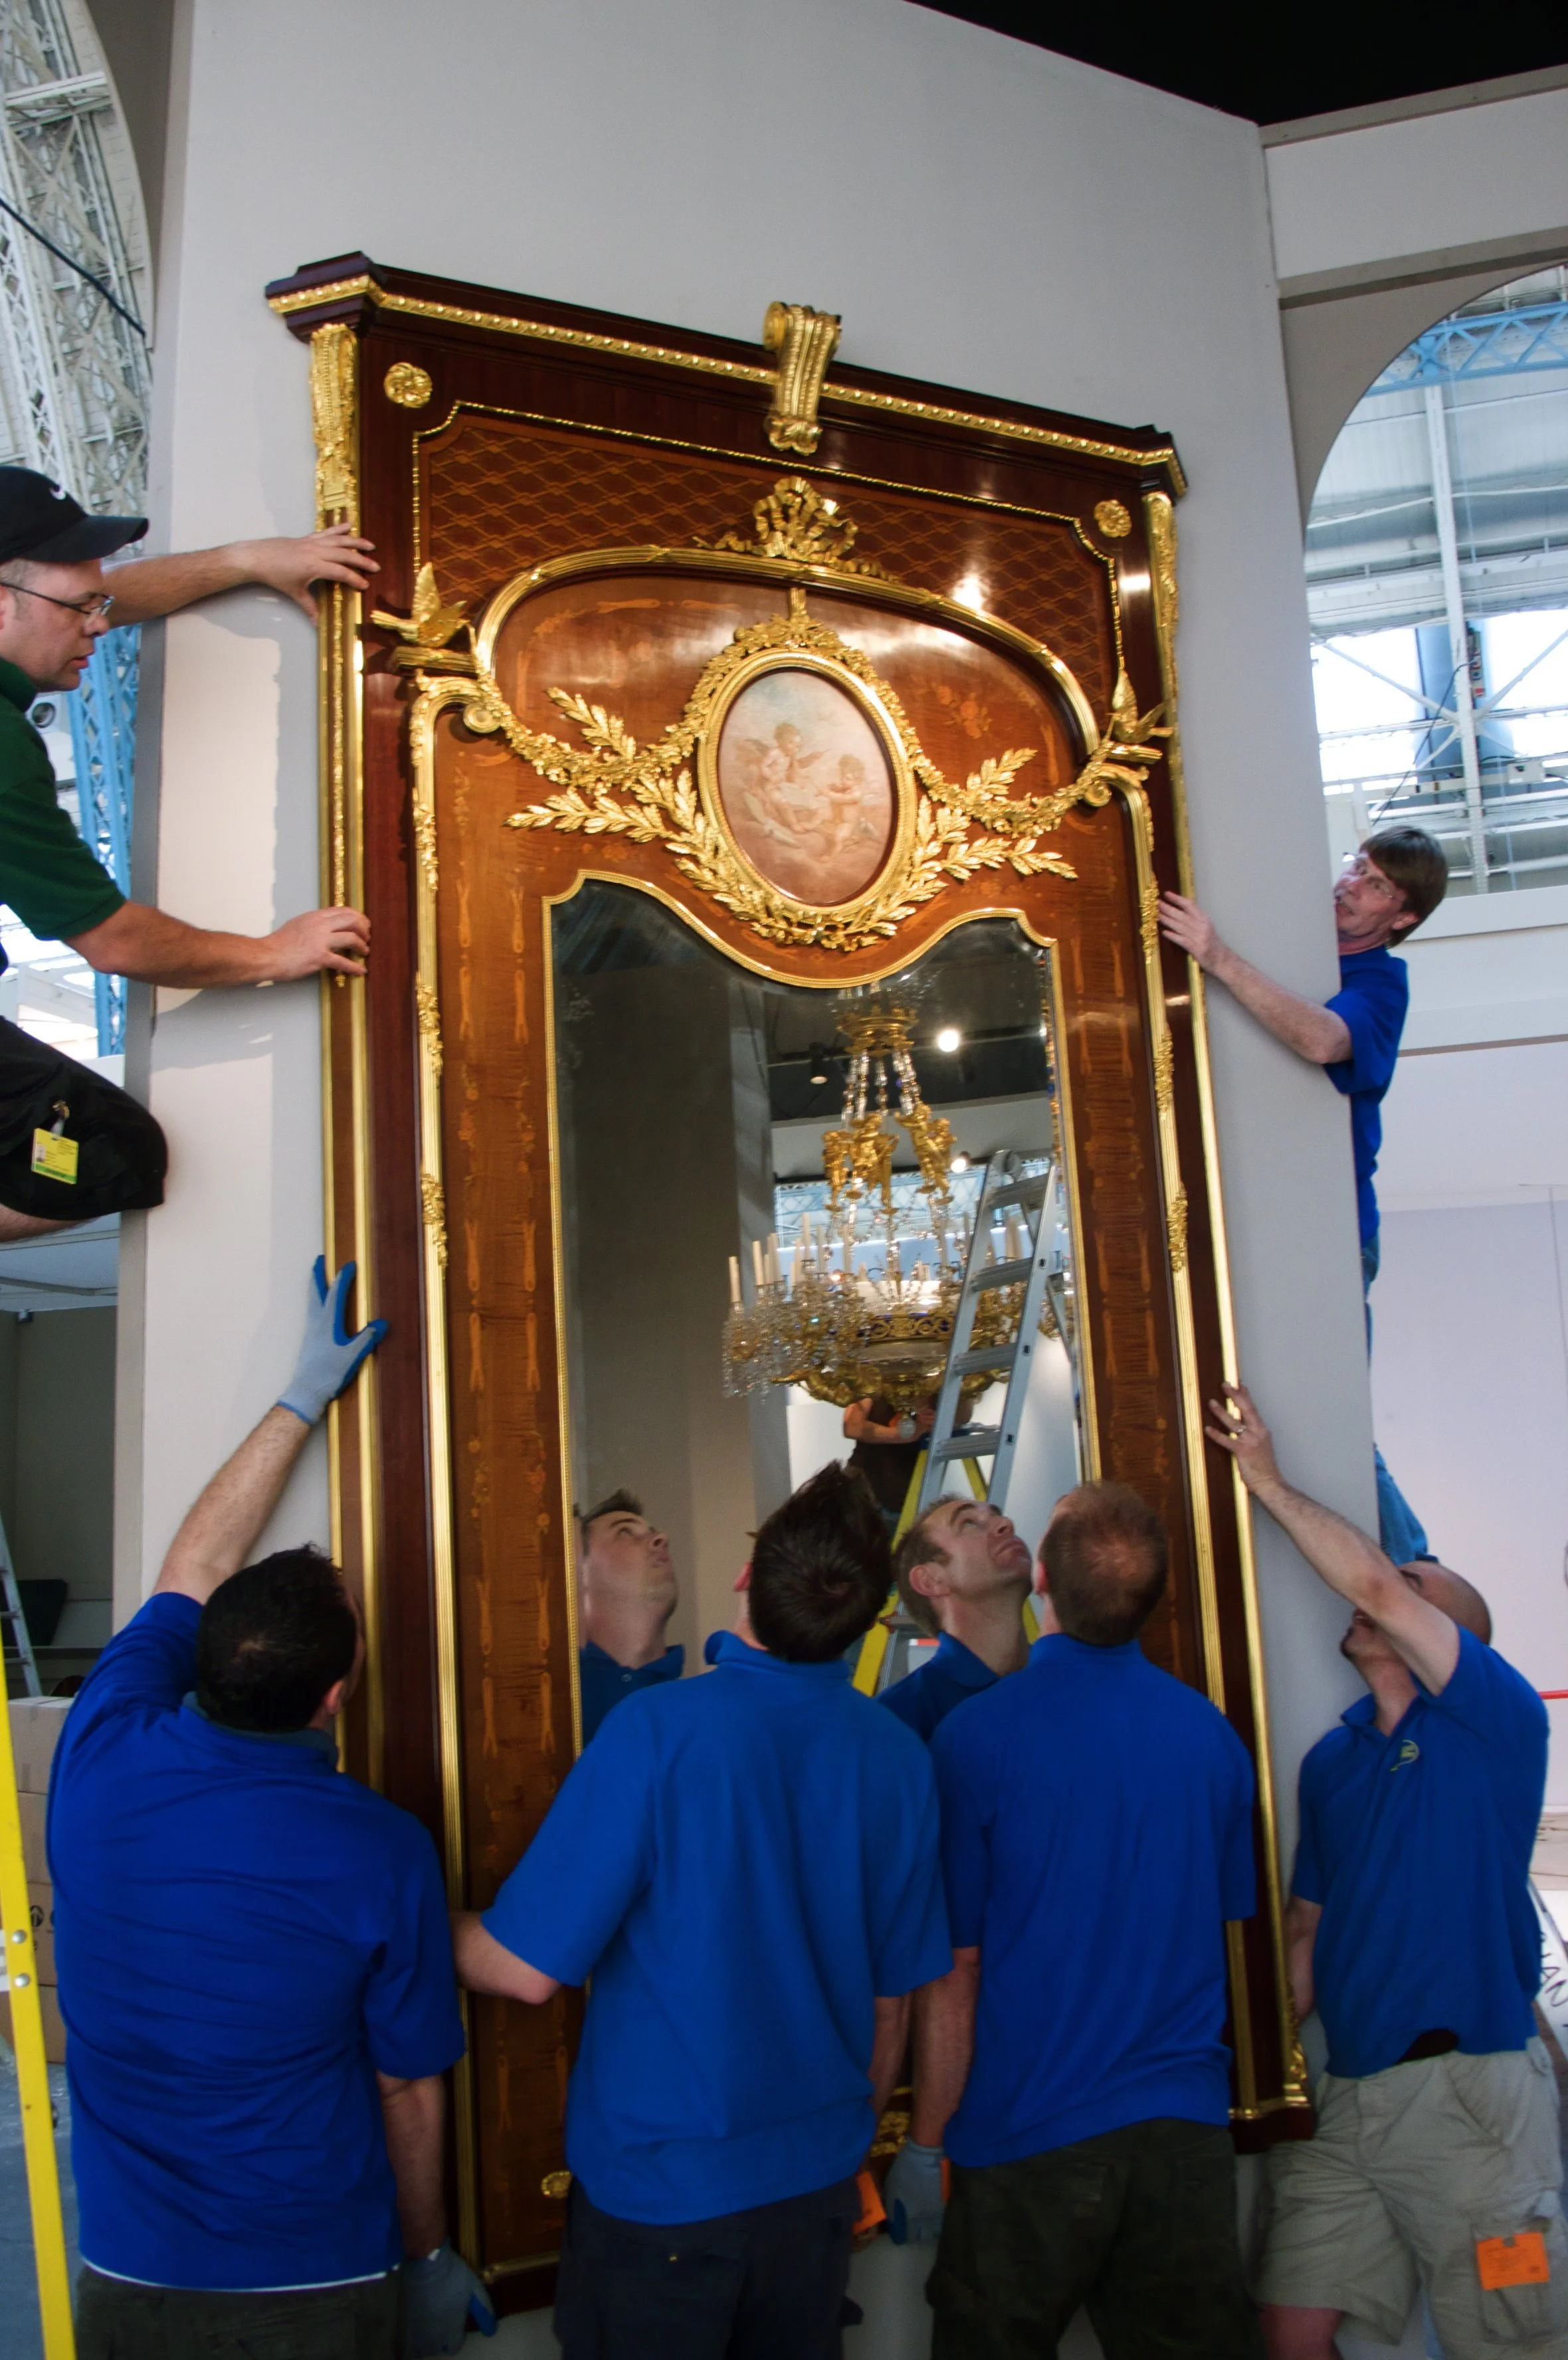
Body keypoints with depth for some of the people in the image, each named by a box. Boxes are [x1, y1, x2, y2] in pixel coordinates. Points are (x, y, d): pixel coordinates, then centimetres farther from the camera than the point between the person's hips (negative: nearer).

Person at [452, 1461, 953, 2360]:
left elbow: (527, 1969, -18)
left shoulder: (655, 1729, -22)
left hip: (658, 2192, -4)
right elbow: (892, 2002, 4)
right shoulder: (900, 1757, -7)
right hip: (818, 2185, 4)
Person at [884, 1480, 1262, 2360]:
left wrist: (924, 2143, -1)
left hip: (1028, 2135, -3)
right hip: (1190, 2127, 4)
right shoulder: (1212, 1732, 0)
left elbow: (953, 1966, -12)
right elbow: (1227, 1921, 11)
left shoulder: (977, 1733, -15)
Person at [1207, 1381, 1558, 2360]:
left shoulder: (1499, 1720, -5)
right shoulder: (1332, 1762, 15)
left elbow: (1373, 1582, -19)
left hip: (1471, 2090, -6)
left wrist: (1267, 1479, -11)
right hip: (1347, 2096, 6)